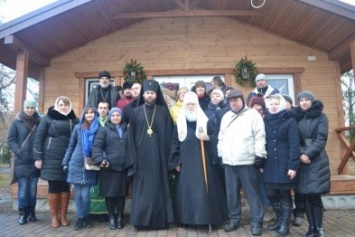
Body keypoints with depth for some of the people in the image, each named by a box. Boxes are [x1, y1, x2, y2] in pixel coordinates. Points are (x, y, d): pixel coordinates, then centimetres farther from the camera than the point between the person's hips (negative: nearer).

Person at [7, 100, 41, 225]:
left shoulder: (39, 123, 8)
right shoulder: (17, 122, 3)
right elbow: (10, 139, 1)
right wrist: (18, 151, -13)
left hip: (35, 161, 2)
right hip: (22, 161, -2)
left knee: (33, 188, 8)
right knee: (23, 188, 0)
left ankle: (31, 212, 19)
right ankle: (22, 213, 10)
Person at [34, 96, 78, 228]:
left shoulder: (74, 120, 7)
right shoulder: (48, 118, 2)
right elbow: (39, 138, 0)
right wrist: (38, 158, -5)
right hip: (52, 159, -2)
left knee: (65, 187, 7)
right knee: (53, 187, 5)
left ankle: (63, 216, 19)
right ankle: (54, 216, 18)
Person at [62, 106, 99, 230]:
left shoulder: (98, 129, 1)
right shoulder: (78, 128, 5)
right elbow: (71, 146, 9)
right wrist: (65, 162, 8)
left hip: (90, 166, -1)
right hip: (76, 165, 1)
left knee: (85, 194, -1)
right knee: (78, 193, 6)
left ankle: (86, 217, 20)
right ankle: (80, 218, 19)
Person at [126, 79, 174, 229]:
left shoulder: (163, 112, 5)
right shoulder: (136, 112, 6)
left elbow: (169, 135, 3)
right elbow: (132, 136, 4)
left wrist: (168, 156, -4)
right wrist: (132, 158, -4)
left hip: (158, 155, 0)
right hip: (142, 155, 0)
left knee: (159, 186, 5)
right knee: (142, 188, 4)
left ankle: (161, 219, 14)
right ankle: (141, 219, 14)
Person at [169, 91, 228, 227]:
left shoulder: (204, 120, 3)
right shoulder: (179, 122, 6)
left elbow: (215, 136, 3)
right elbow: (175, 142, 4)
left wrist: (207, 138, -19)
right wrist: (176, 162, 0)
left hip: (202, 161, -1)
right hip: (186, 162, 2)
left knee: (203, 189, -2)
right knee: (186, 189, 6)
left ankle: (206, 217, 10)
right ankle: (187, 218, 18)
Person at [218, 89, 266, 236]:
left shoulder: (253, 114, -1)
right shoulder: (226, 117, 17)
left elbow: (260, 136, -7)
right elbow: (221, 138, 19)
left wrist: (259, 155, -12)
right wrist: (220, 156, 16)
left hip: (247, 161, -5)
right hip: (229, 162, 6)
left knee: (252, 193, 1)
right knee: (231, 193, 12)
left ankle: (256, 222, 11)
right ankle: (234, 219, 25)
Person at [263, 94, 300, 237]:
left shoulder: (290, 121, -4)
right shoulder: (266, 121, 9)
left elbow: (294, 145, -10)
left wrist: (293, 166, -16)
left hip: (284, 164, -4)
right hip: (269, 165, 4)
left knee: (285, 194, 5)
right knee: (271, 194, 9)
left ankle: (285, 224, 19)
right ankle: (280, 220, 29)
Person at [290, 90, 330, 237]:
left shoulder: (321, 117, 3)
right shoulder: (296, 117, 9)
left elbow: (321, 139, -6)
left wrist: (309, 154, -16)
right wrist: (299, 155, -8)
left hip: (316, 161, -2)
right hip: (301, 161, 2)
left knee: (315, 195, -3)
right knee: (306, 195, 4)